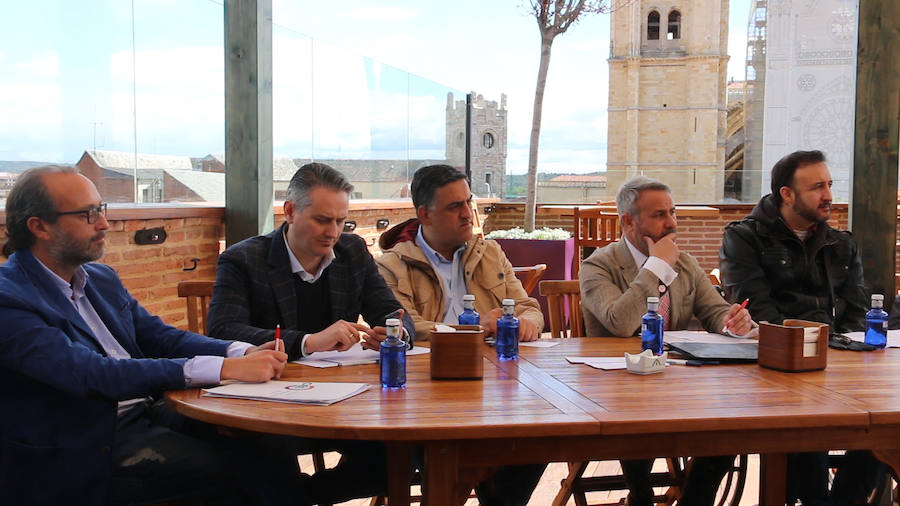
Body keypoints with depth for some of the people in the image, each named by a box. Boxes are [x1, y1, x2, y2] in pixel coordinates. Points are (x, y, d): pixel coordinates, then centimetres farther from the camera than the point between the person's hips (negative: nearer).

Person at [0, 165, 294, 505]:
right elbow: (95, 375, -25)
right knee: (234, 466, -20)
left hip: (145, 412, 7)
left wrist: (243, 353, -10)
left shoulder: (100, 278, 12)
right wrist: (223, 369, -30)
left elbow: (160, 337, 11)